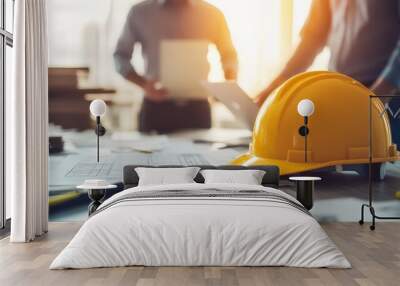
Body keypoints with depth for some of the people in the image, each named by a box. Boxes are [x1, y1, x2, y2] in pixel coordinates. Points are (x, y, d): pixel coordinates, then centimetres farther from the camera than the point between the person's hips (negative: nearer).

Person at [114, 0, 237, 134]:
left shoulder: (211, 14, 2)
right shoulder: (140, 13, 1)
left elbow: (229, 56, 14)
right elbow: (120, 56, 8)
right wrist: (143, 83, -10)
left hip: (197, 107, 1)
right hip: (156, 107, 0)